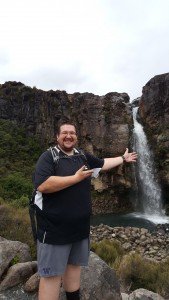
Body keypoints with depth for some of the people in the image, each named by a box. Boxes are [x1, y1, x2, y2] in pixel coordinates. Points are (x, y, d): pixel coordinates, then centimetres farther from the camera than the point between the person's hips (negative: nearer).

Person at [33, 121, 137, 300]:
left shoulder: (83, 156, 8)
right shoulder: (48, 156, -13)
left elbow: (103, 163, 23)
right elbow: (42, 185, -28)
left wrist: (123, 158, 30)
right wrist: (76, 178, -21)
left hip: (79, 225, 7)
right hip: (55, 226, -6)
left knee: (74, 265, 21)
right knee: (51, 274, 4)